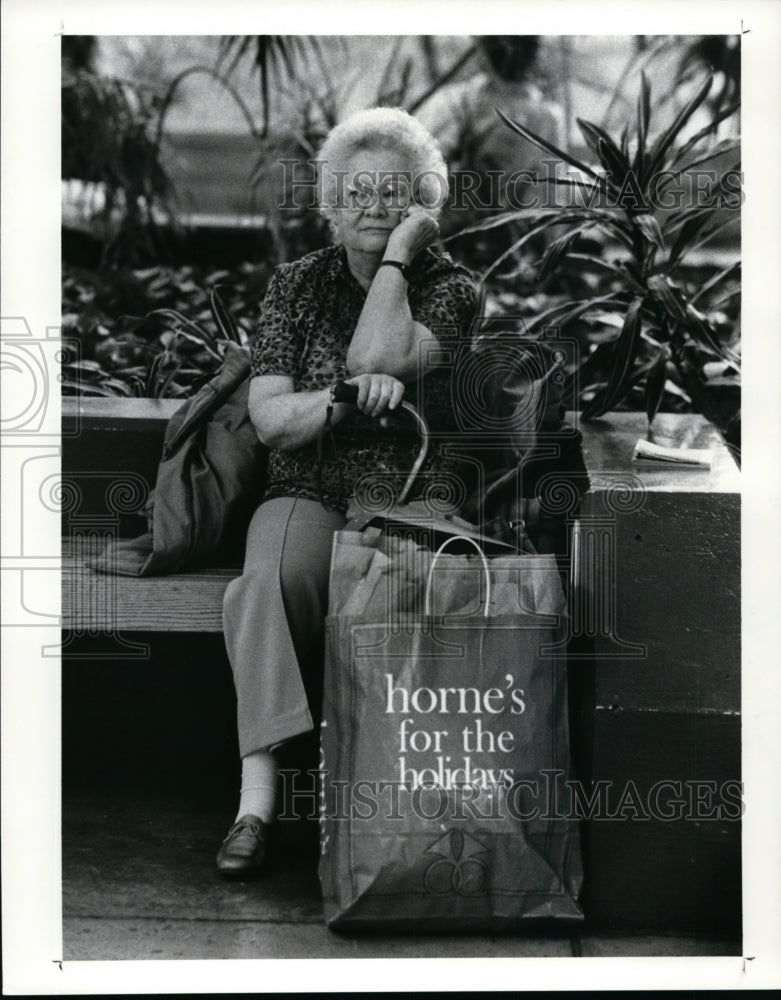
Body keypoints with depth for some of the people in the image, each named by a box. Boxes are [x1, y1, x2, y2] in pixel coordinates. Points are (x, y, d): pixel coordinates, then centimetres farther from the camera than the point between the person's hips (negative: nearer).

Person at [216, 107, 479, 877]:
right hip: (311, 491, 1)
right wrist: (347, 397, -16)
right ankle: (257, 797, -32)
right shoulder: (297, 284, 13)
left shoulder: (450, 288, 7)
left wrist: (397, 254, -4)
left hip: (416, 494, -1)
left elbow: (376, 355, -14)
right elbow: (269, 417, 2)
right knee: (270, 580, -32)